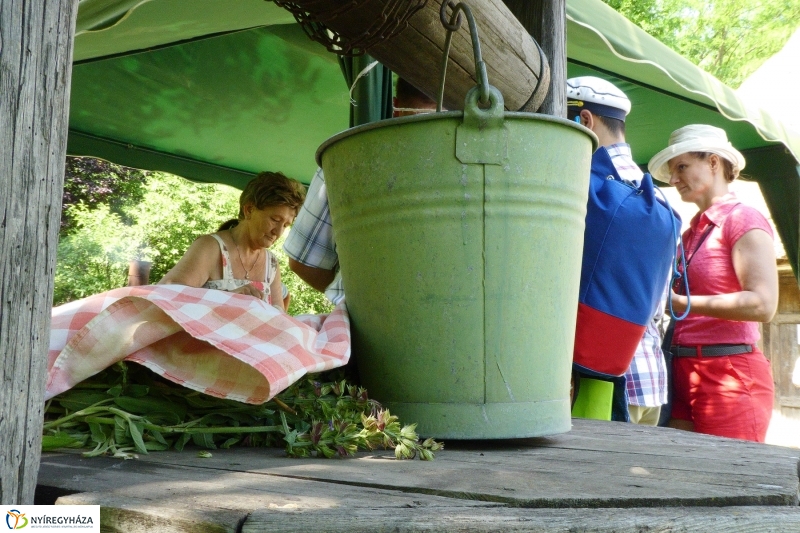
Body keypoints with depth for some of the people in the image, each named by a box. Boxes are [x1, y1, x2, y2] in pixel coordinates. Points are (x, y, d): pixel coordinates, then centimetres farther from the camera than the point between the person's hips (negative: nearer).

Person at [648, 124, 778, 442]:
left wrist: (681, 303, -17)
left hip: (731, 375, -7)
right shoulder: (691, 232, 17)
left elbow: (763, 304, -16)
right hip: (684, 373, 7)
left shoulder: (744, 220, -4)